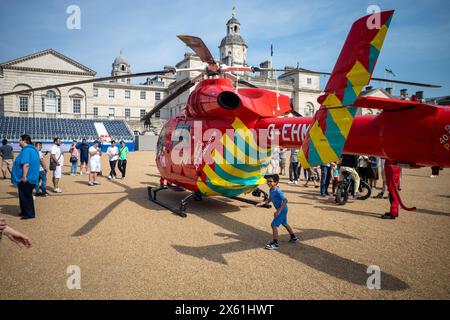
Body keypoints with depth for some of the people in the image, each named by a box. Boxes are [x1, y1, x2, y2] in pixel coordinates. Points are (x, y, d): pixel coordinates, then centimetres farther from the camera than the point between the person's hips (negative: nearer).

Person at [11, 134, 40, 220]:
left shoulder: (26, 150, -19)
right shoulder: (32, 149, 14)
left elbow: (26, 164, -27)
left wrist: (24, 176, -24)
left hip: (26, 179, -10)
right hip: (31, 177, 10)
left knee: (26, 196, 0)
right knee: (25, 196, 18)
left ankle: (29, 214, 7)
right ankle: (25, 211, 28)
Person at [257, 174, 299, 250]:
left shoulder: (278, 191, -27)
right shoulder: (271, 190, 1)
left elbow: (285, 200, -31)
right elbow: (269, 199, 13)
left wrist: (278, 210, -32)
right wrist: (262, 203, -2)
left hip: (282, 209, -10)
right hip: (281, 210, 10)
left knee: (274, 225, -10)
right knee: (284, 224, 26)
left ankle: (275, 244, -3)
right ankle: (293, 238, 44)